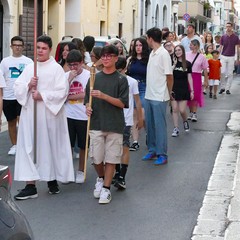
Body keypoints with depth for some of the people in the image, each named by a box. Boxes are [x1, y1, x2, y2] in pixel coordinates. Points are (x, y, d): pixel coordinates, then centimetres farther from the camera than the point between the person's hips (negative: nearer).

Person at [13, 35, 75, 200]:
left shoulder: (56, 68, -3)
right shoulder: (29, 68, 12)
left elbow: (62, 91, -11)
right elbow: (17, 88, 8)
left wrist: (42, 96, -17)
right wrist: (28, 85, -11)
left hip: (49, 115, -4)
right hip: (30, 114, 4)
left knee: (50, 146, 6)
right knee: (29, 148, -1)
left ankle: (52, 180, 24)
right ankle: (30, 186, 1)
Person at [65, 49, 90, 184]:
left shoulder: (88, 75, -7)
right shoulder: (65, 76, 2)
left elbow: (86, 95, -12)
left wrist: (68, 97, -6)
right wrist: (70, 79, -14)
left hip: (83, 116, -2)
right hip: (68, 116, 2)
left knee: (83, 146, 9)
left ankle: (81, 171, 23)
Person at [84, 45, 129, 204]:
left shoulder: (121, 79, -1)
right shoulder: (94, 78, 8)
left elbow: (122, 103, -8)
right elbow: (88, 99, 14)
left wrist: (103, 96, -19)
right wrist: (88, 107, -9)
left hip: (114, 125, -2)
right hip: (96, 124, 2)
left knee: (111, 158, 1)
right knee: (97, 158, 4)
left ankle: (106, 188, 12)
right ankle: (101, 179, 32)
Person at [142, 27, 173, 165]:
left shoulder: (163, 54, -14)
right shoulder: (152, 53, 11)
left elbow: (169, 76, -12)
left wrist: (168, 94, -3)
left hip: (159, 97, -8)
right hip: (149, 96, 8)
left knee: (160, 126, -3)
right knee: (150, 125, 14)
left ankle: (162, 155, 3)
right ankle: (152, 150, 25)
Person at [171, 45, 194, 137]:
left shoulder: (187, 64, 3)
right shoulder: (172, 62, 2)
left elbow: (189, 78, 5)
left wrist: (192, 90, 2)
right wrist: (174, 64, -14)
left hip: (184, 89, -1)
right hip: (174, 89, 1)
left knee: (182, 110, -4)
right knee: (175, 109, -1)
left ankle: (185, 122, 27)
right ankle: (176, 128, 6)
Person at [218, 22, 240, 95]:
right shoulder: (223, 37, 2)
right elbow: (220, 47, 6)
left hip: (231, 57, 0)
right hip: (223, 57, 1)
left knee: (230, 73, 2)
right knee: (222, 72, -6)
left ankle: (228, 88, 8)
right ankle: (222, 87, 6)